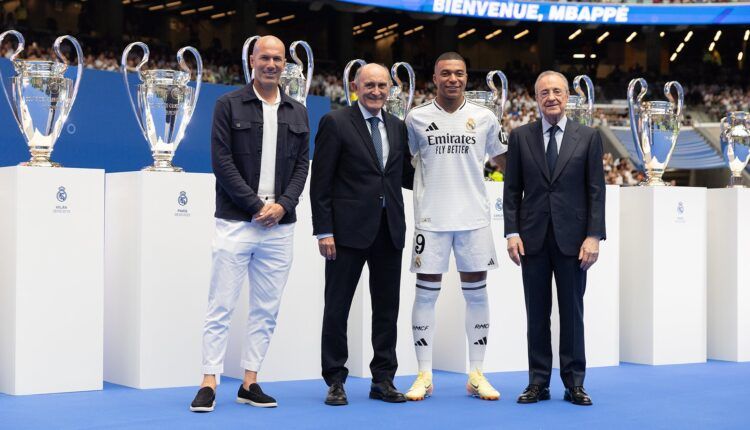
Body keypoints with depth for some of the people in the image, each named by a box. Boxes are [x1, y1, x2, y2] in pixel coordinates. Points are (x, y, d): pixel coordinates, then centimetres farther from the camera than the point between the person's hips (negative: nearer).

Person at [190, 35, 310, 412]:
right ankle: (209, 383, 2)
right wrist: (256, 206, -12)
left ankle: (249, 383, 14)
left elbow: (302, 164, 9)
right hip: (236, 222, -4)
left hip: (279, 225, 4)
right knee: (221, 306, -3)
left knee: (266, 310, 7)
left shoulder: (297, 113, 12)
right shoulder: (229, 105, 1)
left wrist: (283, 205, -8)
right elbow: (222, 162, -6)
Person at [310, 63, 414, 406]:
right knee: (337, 308, 3)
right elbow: (320, 182, -6)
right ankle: (335, 382, 12)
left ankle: (383, 380, 19)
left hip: (389, 231, 5)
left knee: (387, 307, 9)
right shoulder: (335, 122, -3)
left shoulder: (397, 127, 12)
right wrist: (324, 231, -12)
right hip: (349, 230, -5)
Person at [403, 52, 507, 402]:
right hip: (431, 218, -1)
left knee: (476, 294, 5)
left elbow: (503, 159, 16)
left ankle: (476, 374, 13)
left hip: (474, 218, 1)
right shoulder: (417, 118, 4)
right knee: (426, 293, 1)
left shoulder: (484, 118, 6)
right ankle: (424, 376, 9)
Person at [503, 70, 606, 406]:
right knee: (537, 313, 5)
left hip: (572, 238, -1)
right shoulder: (520, 137, 6)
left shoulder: (588, 137, 4)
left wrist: (594, 236, -7)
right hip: (533, 239, 1)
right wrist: (511, 233, -3)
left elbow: (596, 190, 1)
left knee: (572, 312, 4)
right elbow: (512, 189, 6)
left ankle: (574, 383, 12)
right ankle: (538, 382, 12)